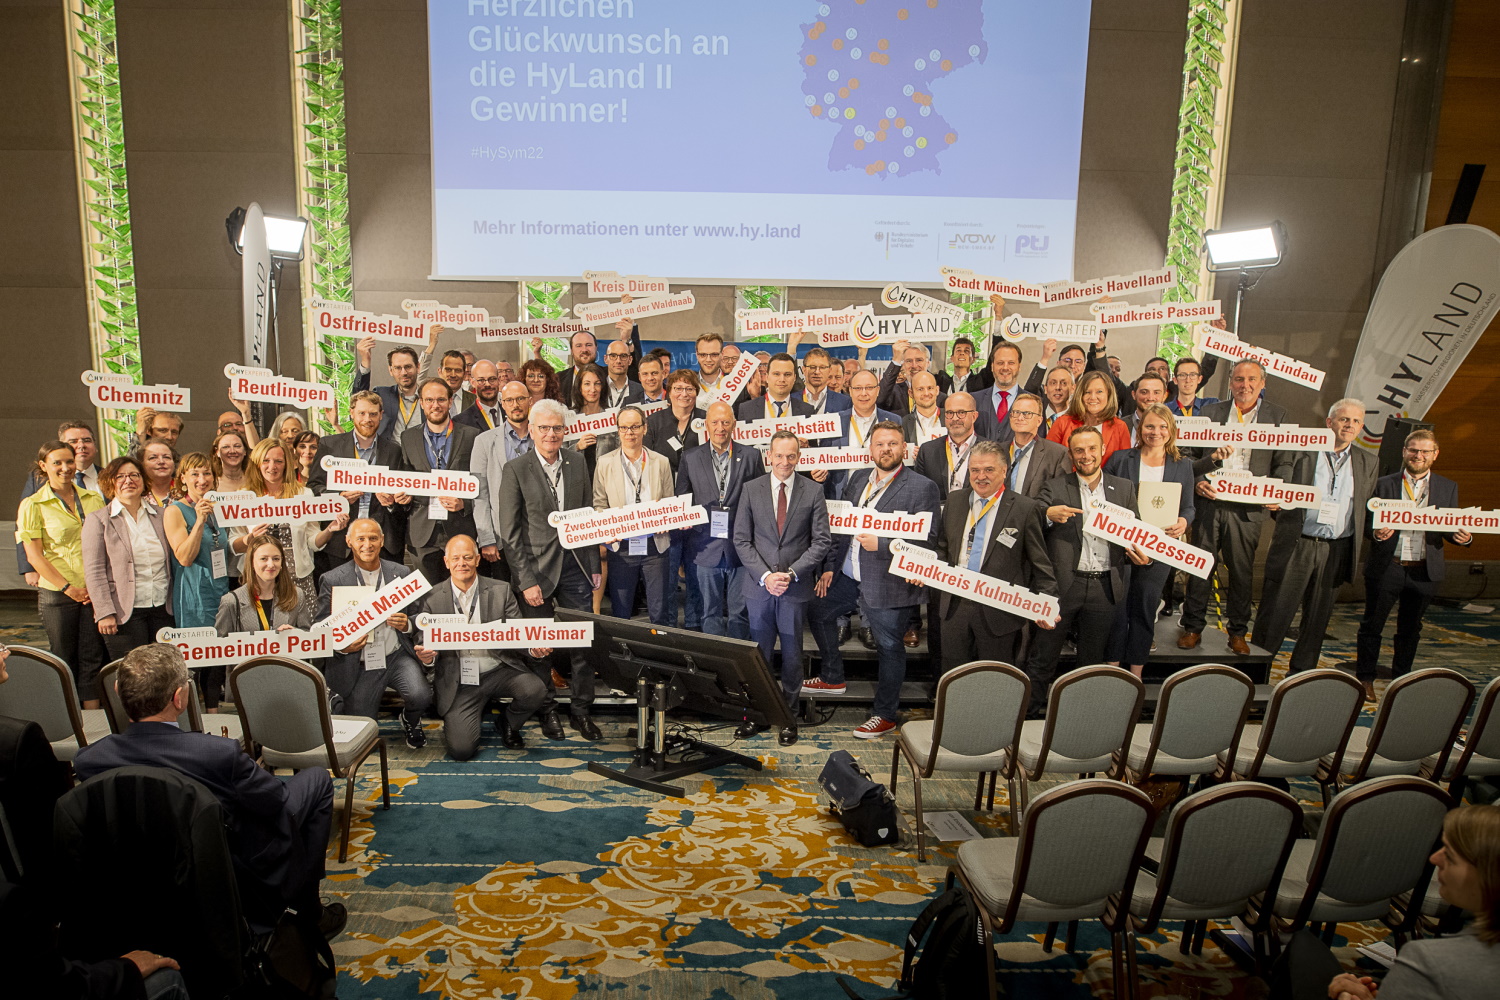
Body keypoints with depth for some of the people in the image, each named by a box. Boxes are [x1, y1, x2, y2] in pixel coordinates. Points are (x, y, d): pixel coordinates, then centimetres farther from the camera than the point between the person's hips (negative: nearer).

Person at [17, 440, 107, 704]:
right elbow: (34, 556, -4)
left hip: (95, 591, 3)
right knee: (63, 660, 4)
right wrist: (68, 588, -11)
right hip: (56, 593, -2)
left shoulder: (93, 499, 10)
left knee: (93, 657, 3)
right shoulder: (32, 505, 0)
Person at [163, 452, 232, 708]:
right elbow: (184, 557, -16)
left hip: (222, 591, 6)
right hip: (194, 596, -6)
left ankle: (215, 714, 15)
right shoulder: (175, 511, -6)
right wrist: (199, 521, -24)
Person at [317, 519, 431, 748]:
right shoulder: (332, 580, -2)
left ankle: (411, 720, 12)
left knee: (420, 695, -28)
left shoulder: (401, 573, 4)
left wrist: (407, 624, -13)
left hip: (397, 656, 1)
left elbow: (419, 616, 11)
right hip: (358, 665, -1)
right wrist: (342, 647, -21)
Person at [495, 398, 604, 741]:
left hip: (575, 564, 3)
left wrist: (594, 566, 7)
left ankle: (581, 710, 19)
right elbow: (509, 533, -7)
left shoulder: (576, 463, 7)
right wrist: (526, 581, -11)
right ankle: (547, 710, 25)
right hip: (537, 567, -3)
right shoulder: (515, 470, -5)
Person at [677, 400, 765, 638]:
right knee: (711, 612, 9)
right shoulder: (690, 458, 6)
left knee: (740, 613, 5)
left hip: (741, 548, -1)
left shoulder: (751, 456, 4)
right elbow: (681, 503, 13)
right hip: (706, 548, 1)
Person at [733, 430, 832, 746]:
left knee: (792, 654, 8)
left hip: (796, 588, -1)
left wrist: (792, 573, -13)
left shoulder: (813, 492, 0)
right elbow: (741, 540, 1)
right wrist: (765, 575, -11)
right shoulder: (751, 489, 2)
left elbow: (821, 541, -2)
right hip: (759, 586, 1)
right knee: (758, 652, 6)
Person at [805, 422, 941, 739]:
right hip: (848, 575, 7)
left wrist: (881, 544, -24)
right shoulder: (858, 479, 9)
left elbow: (928, 539, -17)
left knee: (889, 647, 5)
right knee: (817, 611, 21)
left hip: (888, 583, -7)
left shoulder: (922, 487, -12)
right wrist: (830, 566, 11)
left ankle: (886, 714, 23)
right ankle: (832, 678, 41)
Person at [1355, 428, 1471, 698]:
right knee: (1372, 624, 5)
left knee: (1411, 628, 14)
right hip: (1386, 568, -2)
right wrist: (1376, 533, -21)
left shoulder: (1448, 487, 7)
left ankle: (1401, 677, 28)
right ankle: (1365, 678, 17)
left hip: (1424, 572, 2)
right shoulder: (1384, 484, 1)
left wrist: (1463, 536, -15)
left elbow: (1452, 527, 7)